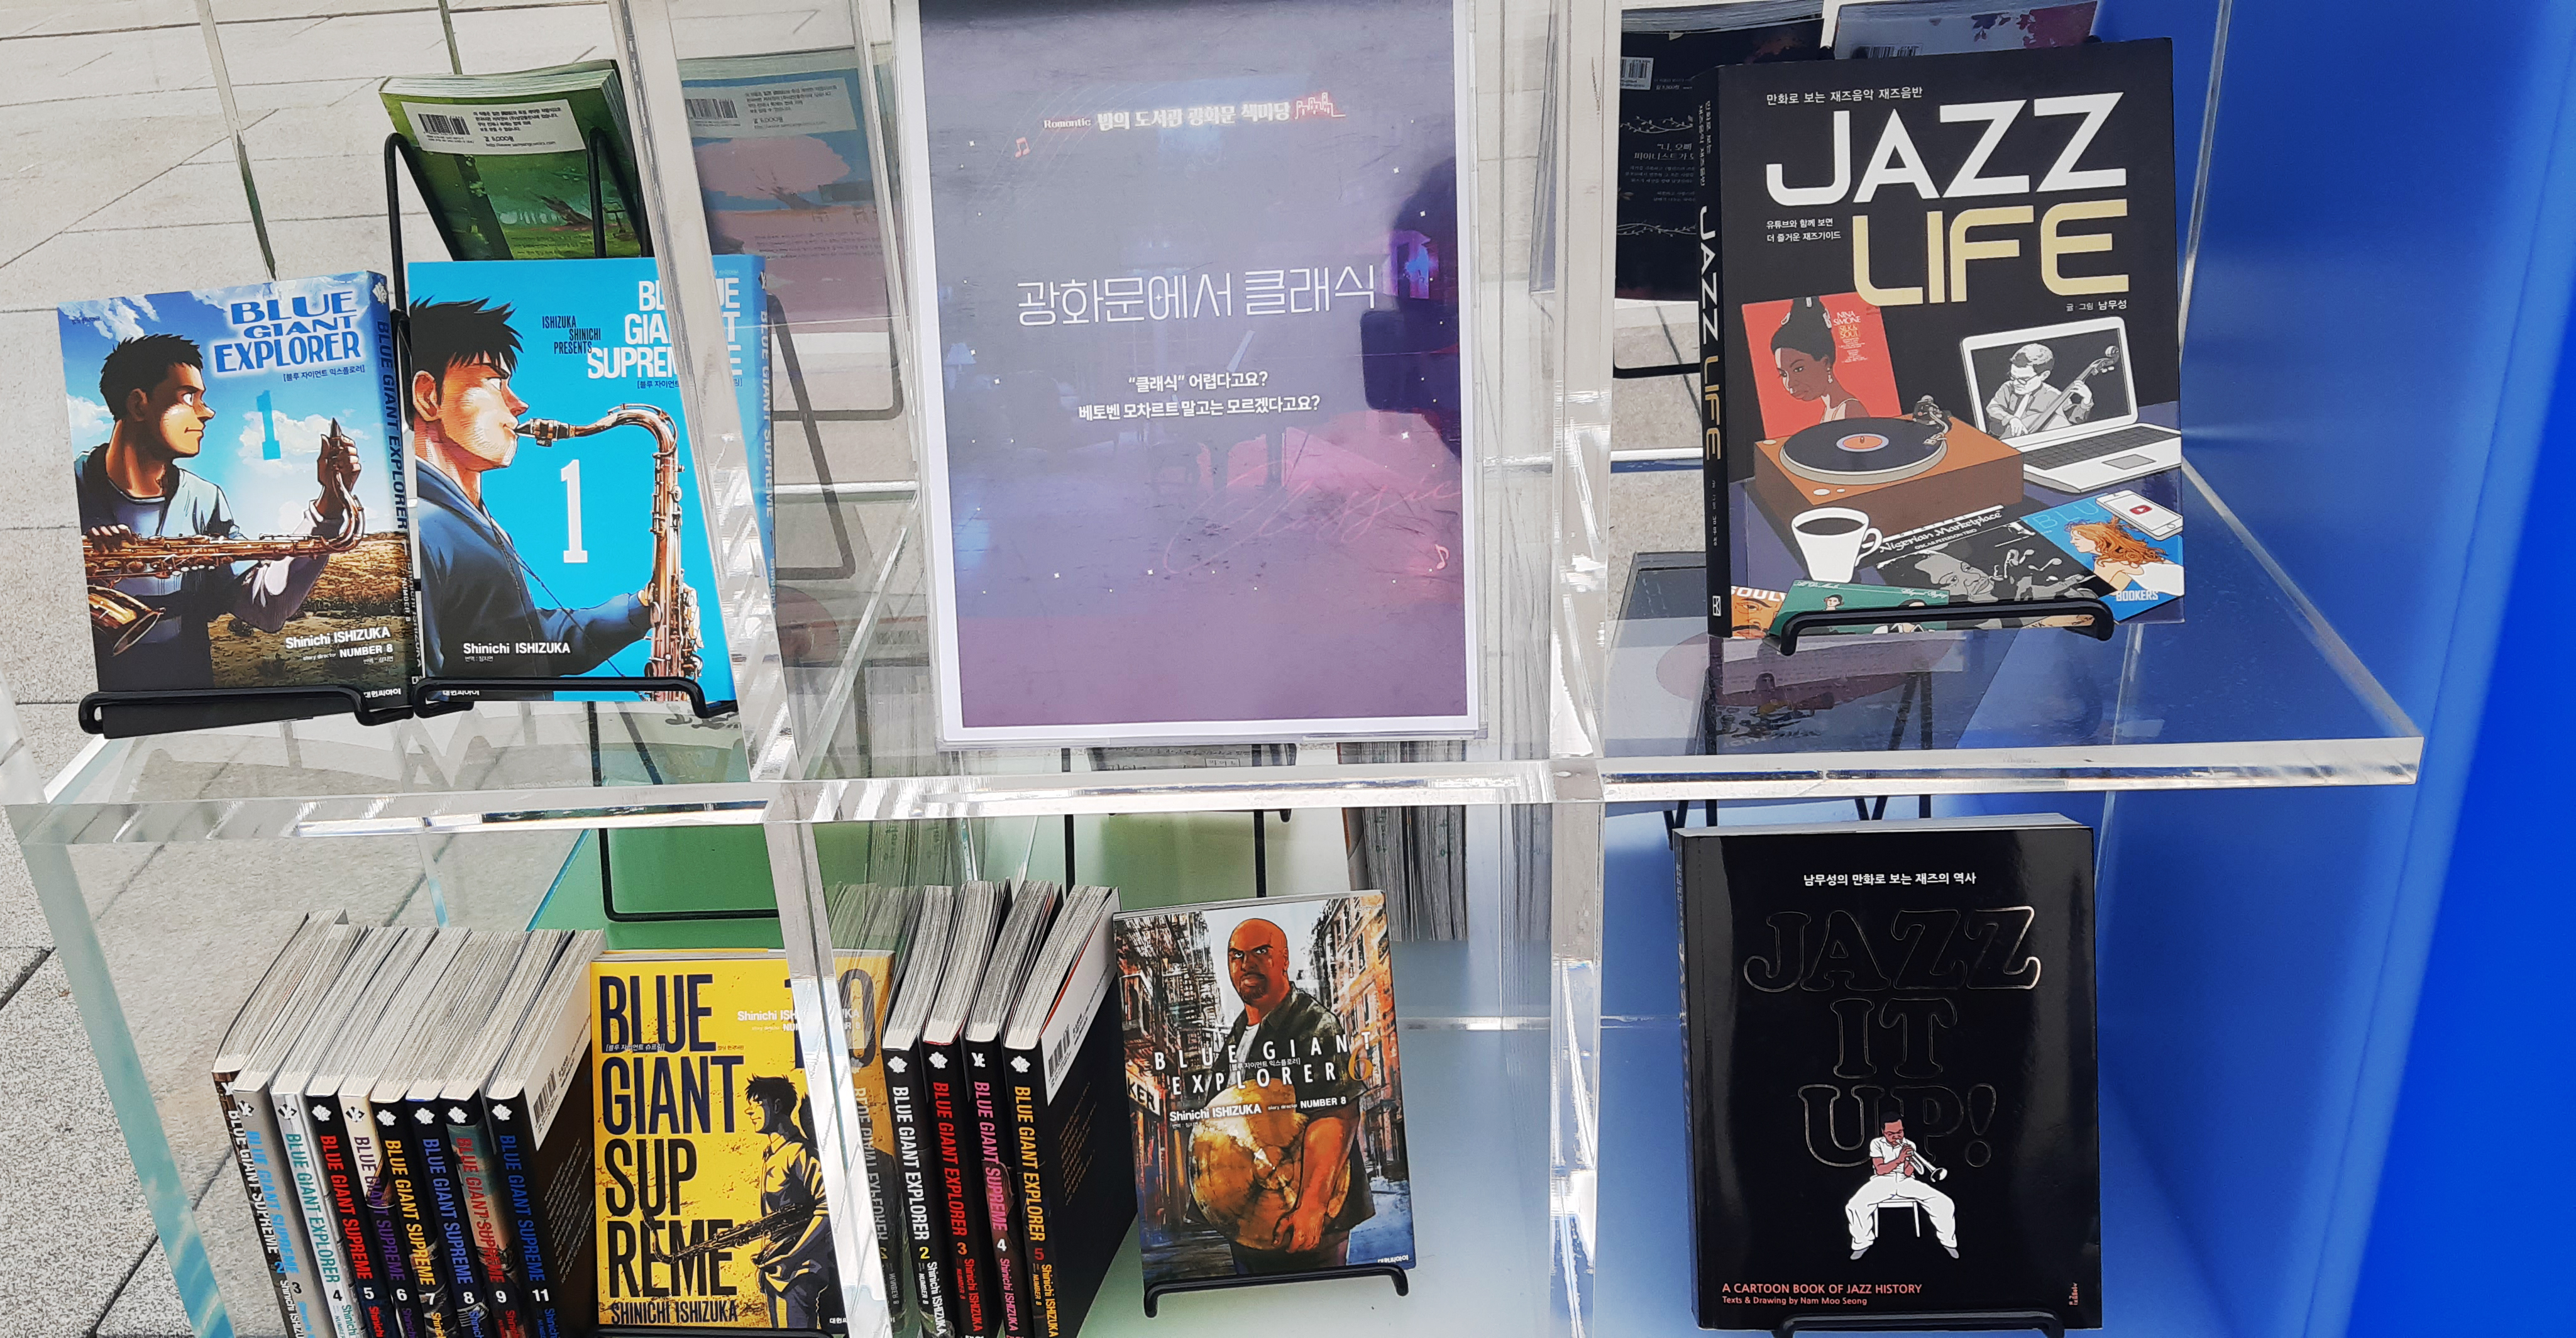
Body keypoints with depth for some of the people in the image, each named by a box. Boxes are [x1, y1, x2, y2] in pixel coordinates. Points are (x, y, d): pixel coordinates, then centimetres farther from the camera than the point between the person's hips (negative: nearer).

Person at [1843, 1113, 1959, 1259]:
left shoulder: (1909, 1145, 12)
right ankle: (1863, 1243, -8)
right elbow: (1880, 1170, -6)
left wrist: (1908, 1159, -19)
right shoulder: (1877, 1144, 6)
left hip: (1906, 1182, 2)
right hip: (1883, 1182, -2)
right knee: (1855, 1206, -33)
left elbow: (1909, 1173, 3)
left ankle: (1948, 1241, 4)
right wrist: (1899, 1160, -20)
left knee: (1945, 1204, -20)